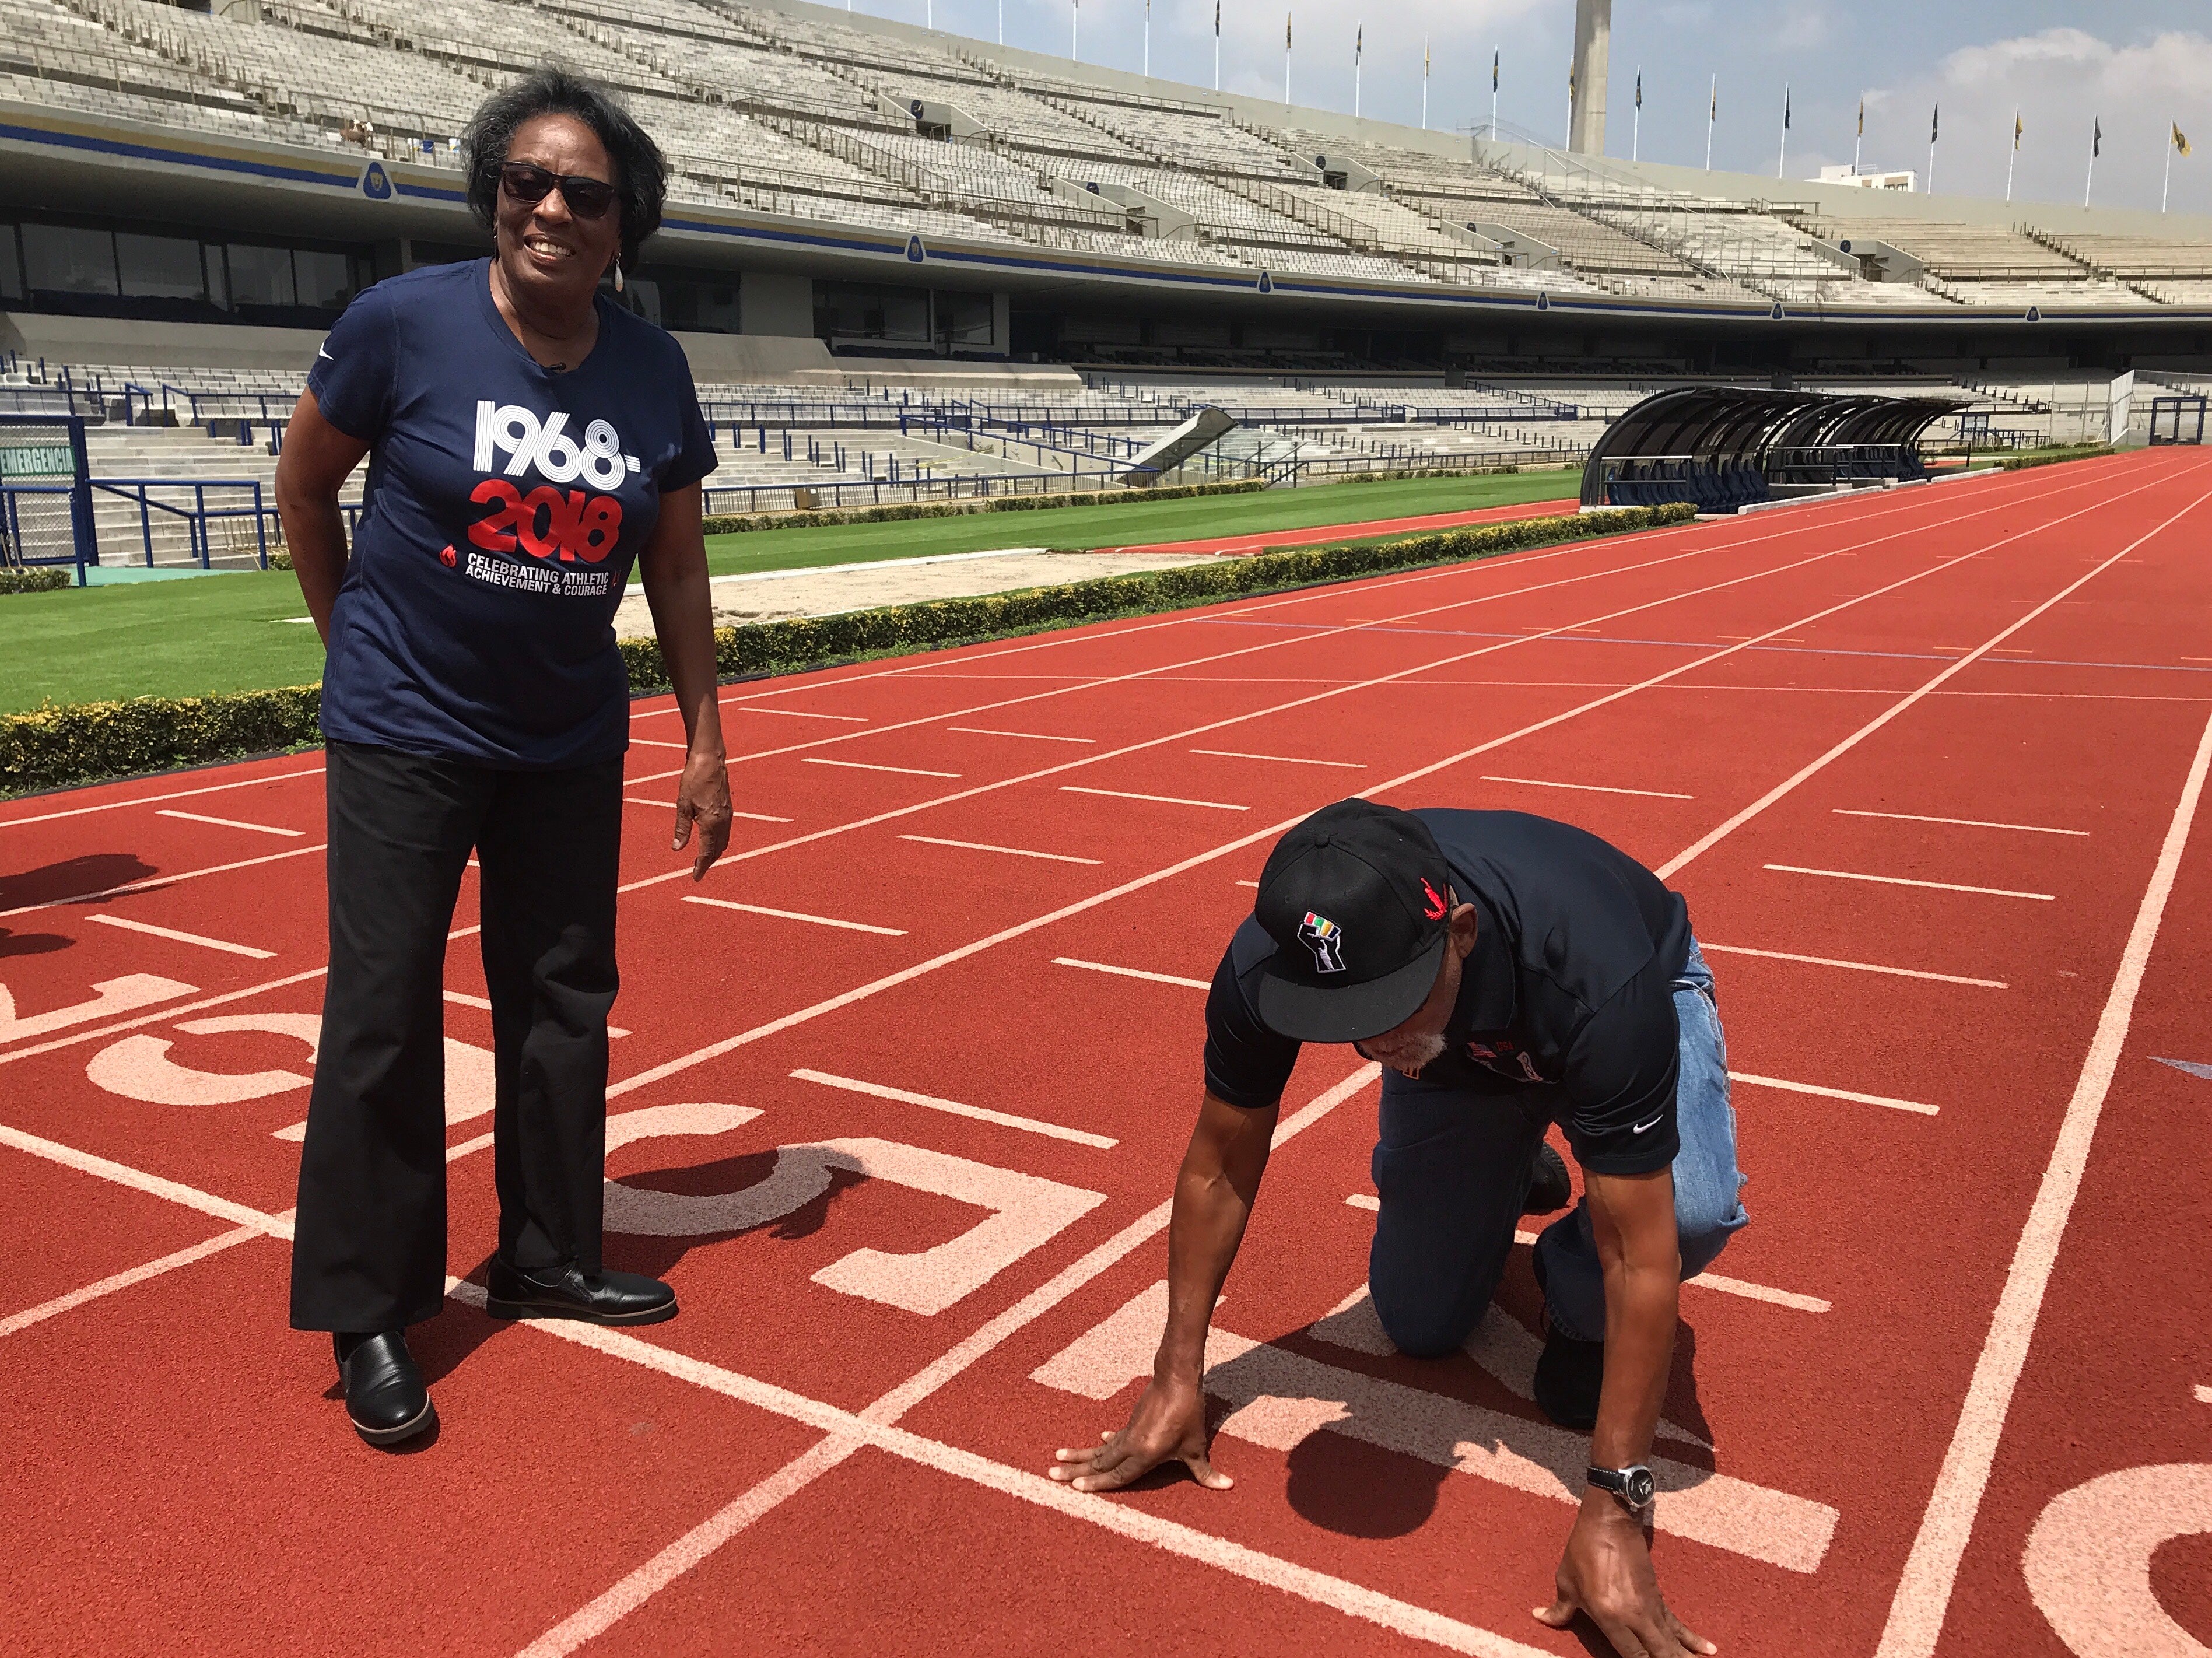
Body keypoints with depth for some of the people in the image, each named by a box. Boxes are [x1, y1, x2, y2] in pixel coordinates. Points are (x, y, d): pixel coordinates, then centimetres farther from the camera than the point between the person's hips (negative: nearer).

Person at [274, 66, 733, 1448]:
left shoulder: (654, 370, -3)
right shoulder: (406, 322, -12)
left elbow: (677, 567, 5)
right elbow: (305, 483, 2)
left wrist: (706, 742, 4)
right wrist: (359, 638, 8)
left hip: (572, 739, 4)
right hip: (406, 733, -3)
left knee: (565, 1002, 11)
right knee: (384, 1013, -2)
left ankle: (549, 1257, 28)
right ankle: (368, 1315, 11)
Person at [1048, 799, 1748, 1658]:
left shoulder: (1598, 982, -47)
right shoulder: (1264, 968, -36)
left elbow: (1640, 1259, -41)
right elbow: (1219, 1166, -19)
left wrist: (1612, 1507, -42)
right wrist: (1178, 1377, -16)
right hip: (1459, 1041, 3)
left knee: (1692, 1210, -33)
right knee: (1420, 1327, 0)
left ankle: (1577, 1314, 1)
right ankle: (1508, 1173, 30)